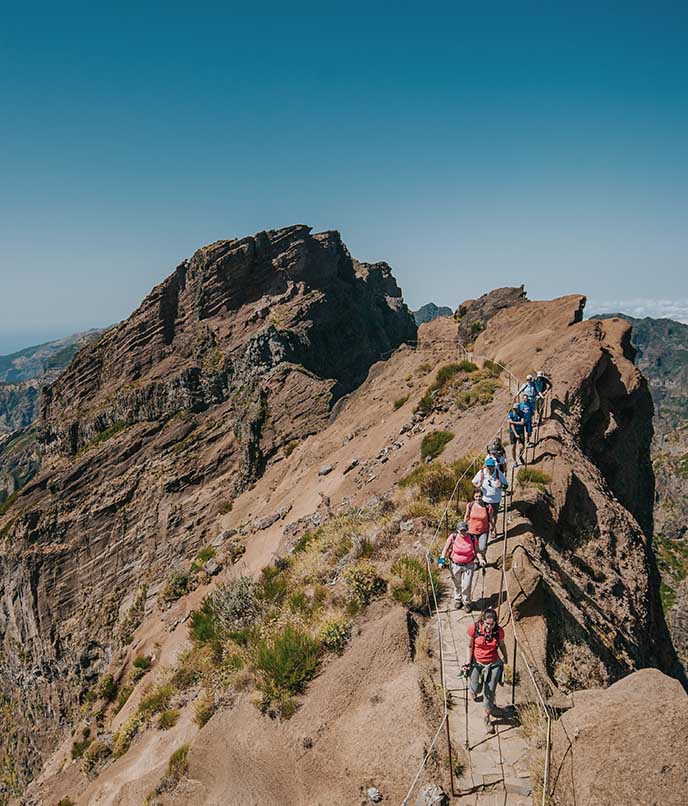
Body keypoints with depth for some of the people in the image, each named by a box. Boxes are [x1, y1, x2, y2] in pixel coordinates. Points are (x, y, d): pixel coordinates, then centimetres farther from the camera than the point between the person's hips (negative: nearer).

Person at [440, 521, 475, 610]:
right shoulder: (453, 537, -11)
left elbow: (476, 551, 5)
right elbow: (446, 549, -2)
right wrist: (442, 560, -10)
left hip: (468, 566, -1)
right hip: (455, 565, 1)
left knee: (466, 585, -4)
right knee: (457, 585, 16)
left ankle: (466, 602, 21)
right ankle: (457, 600, 42)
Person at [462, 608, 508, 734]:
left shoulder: (499, 631, -17)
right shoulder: (474, 629, -21)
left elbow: (502, 645, 4)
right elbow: (470, 646, -7)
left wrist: (505, 658, 21)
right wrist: (468, 663, -11)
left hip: (494, 664, 0)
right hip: (477, 663, 0)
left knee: (490, 692, 4)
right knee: (476, 688, 9)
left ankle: (487, 718, 28)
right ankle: (474, 690, 48)